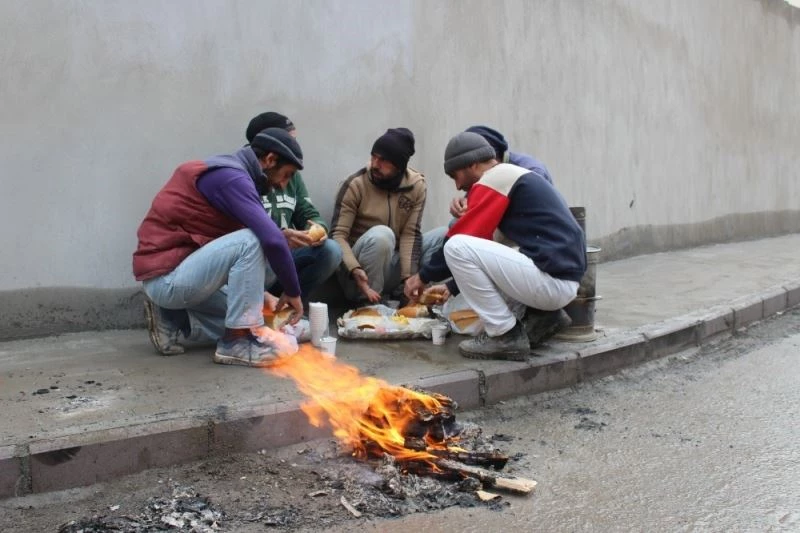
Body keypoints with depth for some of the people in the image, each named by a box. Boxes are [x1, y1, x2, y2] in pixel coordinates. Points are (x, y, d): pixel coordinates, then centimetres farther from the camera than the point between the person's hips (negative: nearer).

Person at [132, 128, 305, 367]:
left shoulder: (225, 172, 15)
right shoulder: (231, 177, -17)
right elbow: (271, 239, -27)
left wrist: (255, 295, 15)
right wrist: (292, 291, -13)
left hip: (173, 275, 10)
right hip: (166, 277, -10)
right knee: (250, 241, -24)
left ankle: (172, 319, 12)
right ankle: (238, 342, -17)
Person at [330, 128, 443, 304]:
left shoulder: (416, 185, -5)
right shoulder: (355, 185, -15)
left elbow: (410, 234, -8)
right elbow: (338, 235, -18)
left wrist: (408, 277, -21)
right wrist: (355, 270, -35)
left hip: (392, 262, 4)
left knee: (446, 238, -11)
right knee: (381, 235, -34)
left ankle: (399, 294, -9)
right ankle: (368, 304, -20)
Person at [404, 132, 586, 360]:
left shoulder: (493, 179, -8)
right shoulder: (512, 177, 21)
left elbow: (460, 241, -10)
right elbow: (492, 247, 26)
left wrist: (423, 276, 5)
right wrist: (452, 287, 26)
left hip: (551, 280, -10)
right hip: (563, 277, 10)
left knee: (457, 248, -14)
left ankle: (506, 336, -7)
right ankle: (545, 316, 15)